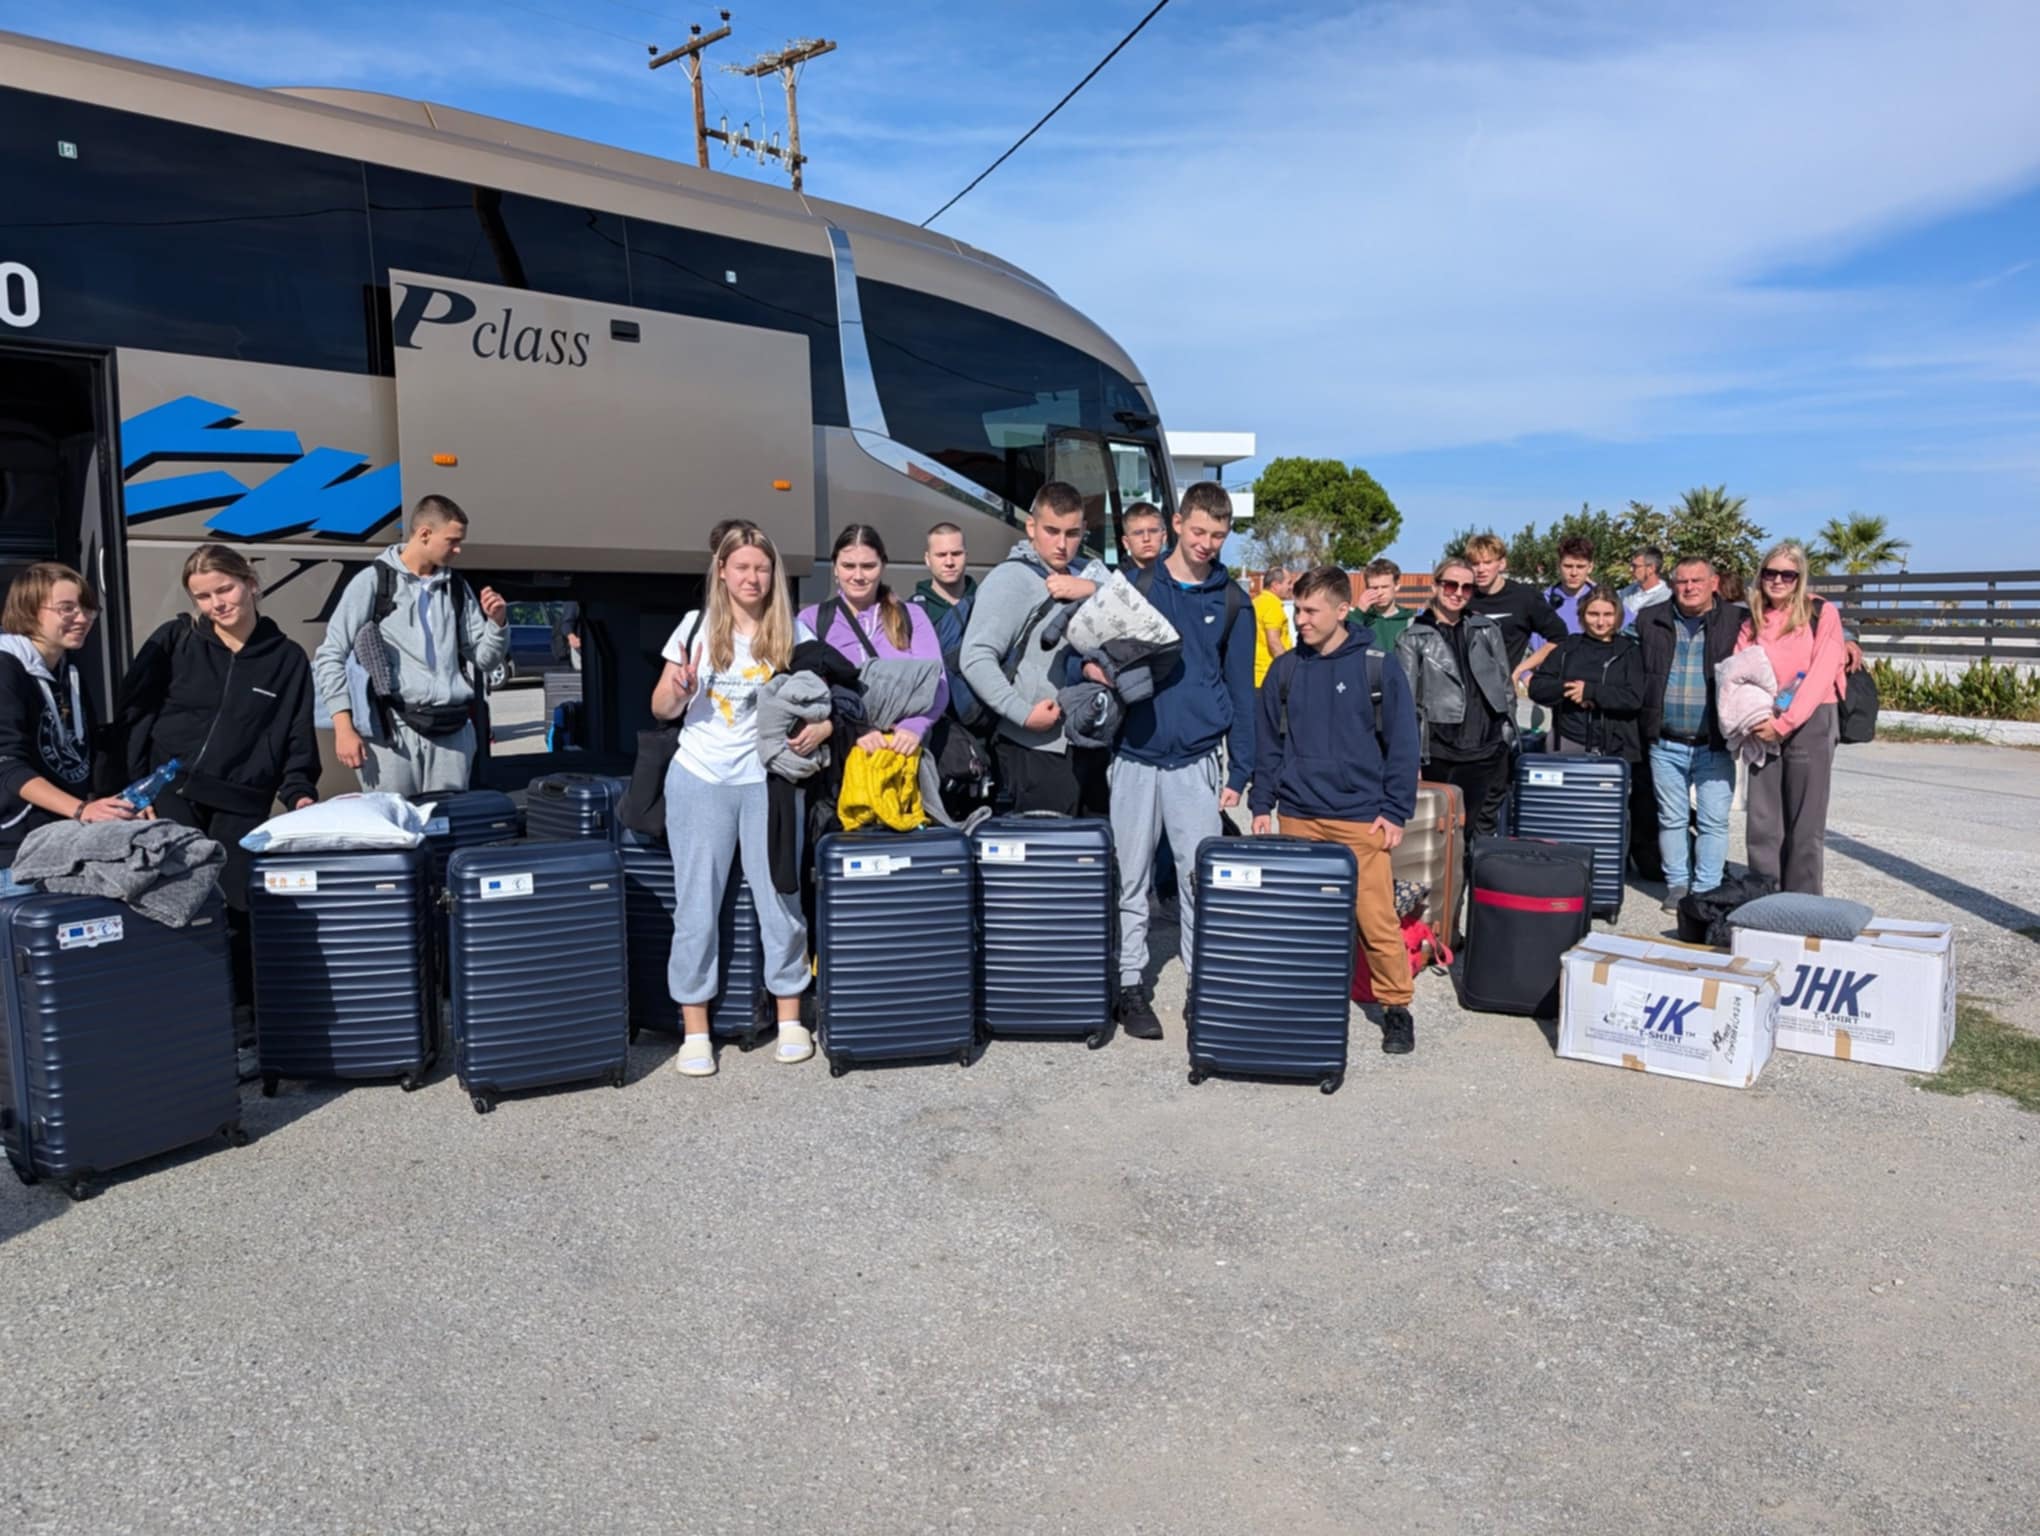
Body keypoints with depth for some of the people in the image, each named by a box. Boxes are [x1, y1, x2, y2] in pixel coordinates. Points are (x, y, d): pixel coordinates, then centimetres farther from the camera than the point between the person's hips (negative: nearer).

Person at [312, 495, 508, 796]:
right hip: (392, 731, -4)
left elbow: (485, 660, 18)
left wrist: (497, 623, -2)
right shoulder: (373, 582, 0)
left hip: (452, 733, 4)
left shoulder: (456, 588, 14)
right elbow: (329, 657, -2)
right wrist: (344, 727, -10)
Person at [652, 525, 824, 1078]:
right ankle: (695, 1032, 13)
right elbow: (662, 709, 5)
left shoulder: (793, 633, 3)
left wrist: (819, 728, -17)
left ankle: (790, 1019, 20)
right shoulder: (696, 626, 3)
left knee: (779, 899, 5)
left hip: (768, 779, 0)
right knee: (697, 905, 3)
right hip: (700, 780, 0)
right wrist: (679, 687, -16)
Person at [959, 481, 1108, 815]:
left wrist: (1094, 590, -12)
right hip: (1038, 750, -7)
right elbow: (976, 659, -16)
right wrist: (1024, 714, -19)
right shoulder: (1011, 578, -8)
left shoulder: (1089, 574, 14)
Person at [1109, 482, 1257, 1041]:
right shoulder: (1134, 586, 5)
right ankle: (1131, 987, 16)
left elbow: (1241, 688, 9)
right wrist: (1092, 664, -14)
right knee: (1130, 879, 5)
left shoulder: (1232, 601, 7)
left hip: (1197, 761, 0)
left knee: (1201, 880, 1)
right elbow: (1092, 645, 11)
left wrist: (1239, 771, 4)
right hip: (1135, 755, 0)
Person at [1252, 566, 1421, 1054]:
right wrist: (1262, 805, 7)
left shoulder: (1378, 666, -2)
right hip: (1298, 817, 3)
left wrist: (1395, 812, -5)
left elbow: (1402, 744, 0)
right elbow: (1268, 742, 11)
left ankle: (1396, 1007, 12)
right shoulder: (1285, 669, 6)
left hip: (1361, 818, -3)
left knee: (1376, 918, -4)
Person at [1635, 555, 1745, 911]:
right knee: (1672, 818, 10)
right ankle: (1677, 885, 22)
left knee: (1714, 821, 0)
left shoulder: (1736, 621, 1)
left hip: (1715, 745, -2)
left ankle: (1706, 890, 10)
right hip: (1665, 744, 2)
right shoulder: (1649, 620, 7)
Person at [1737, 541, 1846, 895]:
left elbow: (1821, 673, -9)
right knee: (1762, 823, 3)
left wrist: (1785, 723, -16)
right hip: (1764, 729, 4)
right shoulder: (1752, 623, 14)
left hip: (1810, 723, -4)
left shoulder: (1822, 613, 0)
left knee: (1805, 825, -2)